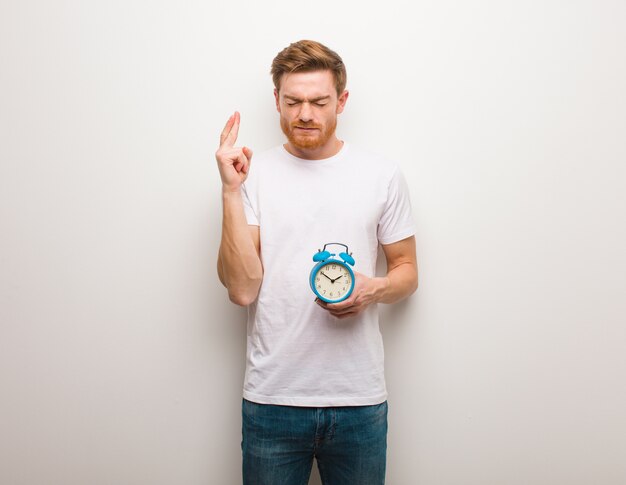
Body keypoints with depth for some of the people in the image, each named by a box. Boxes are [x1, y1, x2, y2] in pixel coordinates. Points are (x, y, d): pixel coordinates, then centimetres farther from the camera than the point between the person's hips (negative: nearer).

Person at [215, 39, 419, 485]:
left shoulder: (383, 175, 1)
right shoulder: (253, 174, -2)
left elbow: (407, 270, 10)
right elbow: (241, 289, -10)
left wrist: (373, 289, -12)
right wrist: (231, 191, -16)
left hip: (359, 399, 1)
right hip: (272, 398, -1)